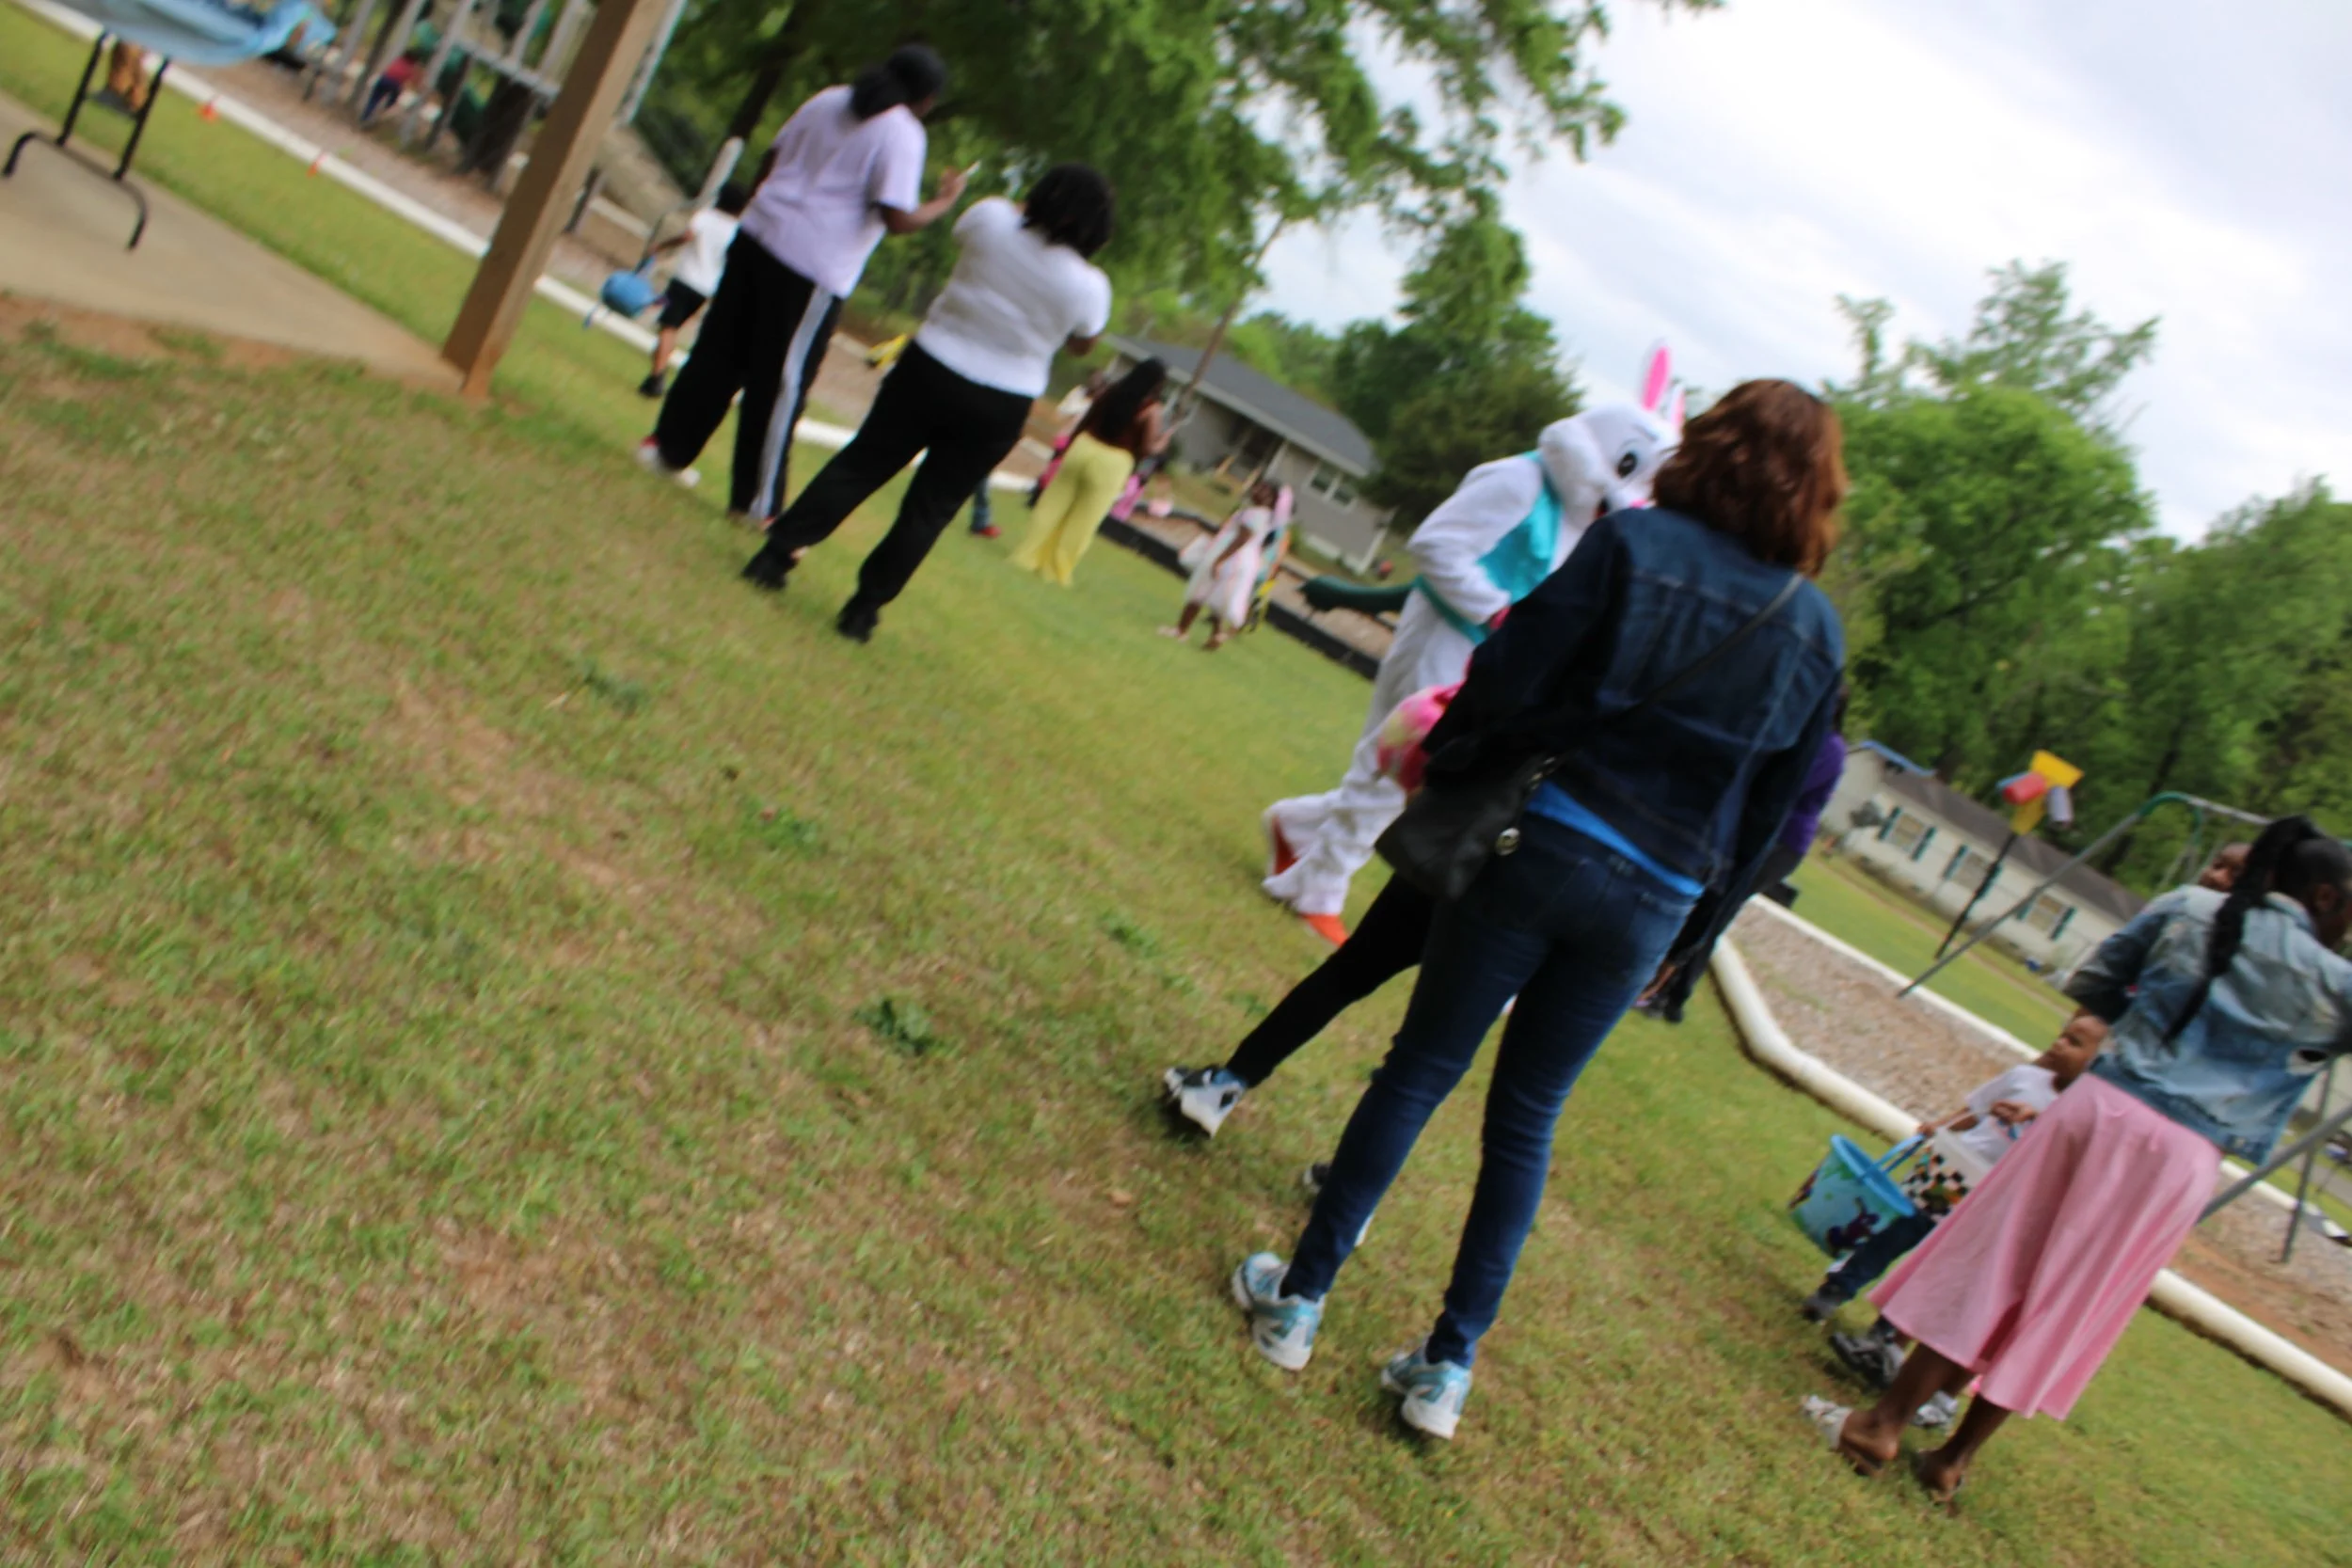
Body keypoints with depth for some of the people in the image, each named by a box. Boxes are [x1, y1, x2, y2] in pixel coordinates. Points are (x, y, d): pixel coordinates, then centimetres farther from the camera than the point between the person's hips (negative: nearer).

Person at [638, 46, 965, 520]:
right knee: (782, 381, 1)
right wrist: (945, 202, 1)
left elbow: (773, 157, 18)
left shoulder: (828, 100, 12)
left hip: (759, 234, 7)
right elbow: (898, 218, -16)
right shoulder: (904, 134, -9)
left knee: (721, 352, 17)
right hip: (814, 268, -6)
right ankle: (757, 500, 9)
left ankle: (669, 447, 28)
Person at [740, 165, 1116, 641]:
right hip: (998, 407, -1)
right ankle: (865, 607, 11)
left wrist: (1028, 205, 19)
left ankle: (776, 554, 12)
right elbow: (1082, 344, 5)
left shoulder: (992, 217, -11)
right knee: (930, 508, 9)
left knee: (861, 463, 12)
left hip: (928, 368, 1)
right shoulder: (1089, 285, -14)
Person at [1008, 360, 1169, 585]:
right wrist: (1162, 443, 10)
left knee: (1053, 506, 14)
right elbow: (1147, 448, -10)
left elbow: (1085, 421, 12)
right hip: (1113, 462, -4)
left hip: (1085, 447, 4)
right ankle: (1058, 567, 19)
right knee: (1084, 520, 10)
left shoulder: (1112, 393, 5)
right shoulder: (1152, 411, -10)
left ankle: (1030, 555, 19)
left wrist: (1069, 447, 23)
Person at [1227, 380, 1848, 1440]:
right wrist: (1688, 935, 18)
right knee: (1527, 1119, 14)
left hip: (1545, 844, -3)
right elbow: (1776, 811, 11)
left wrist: (1441, 774, 4)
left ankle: (1300, 1299, 16)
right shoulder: (1817, 632, 7)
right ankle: (1450, 1364, 17)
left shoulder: (1632, 544, -4)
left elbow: (1512, 679, -10)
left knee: (1420, 1069, 8)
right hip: (1654, 903, 3)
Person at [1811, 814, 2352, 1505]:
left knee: (1988, 1266, 9)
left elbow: (2090, 985, 12)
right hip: (2182, 1156, -2)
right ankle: (1954, 1459, 20)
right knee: (2062, 1307, 9)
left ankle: (1883, 1423, 14)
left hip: (2100, 1104, 2)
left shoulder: (2190, 908, 7)